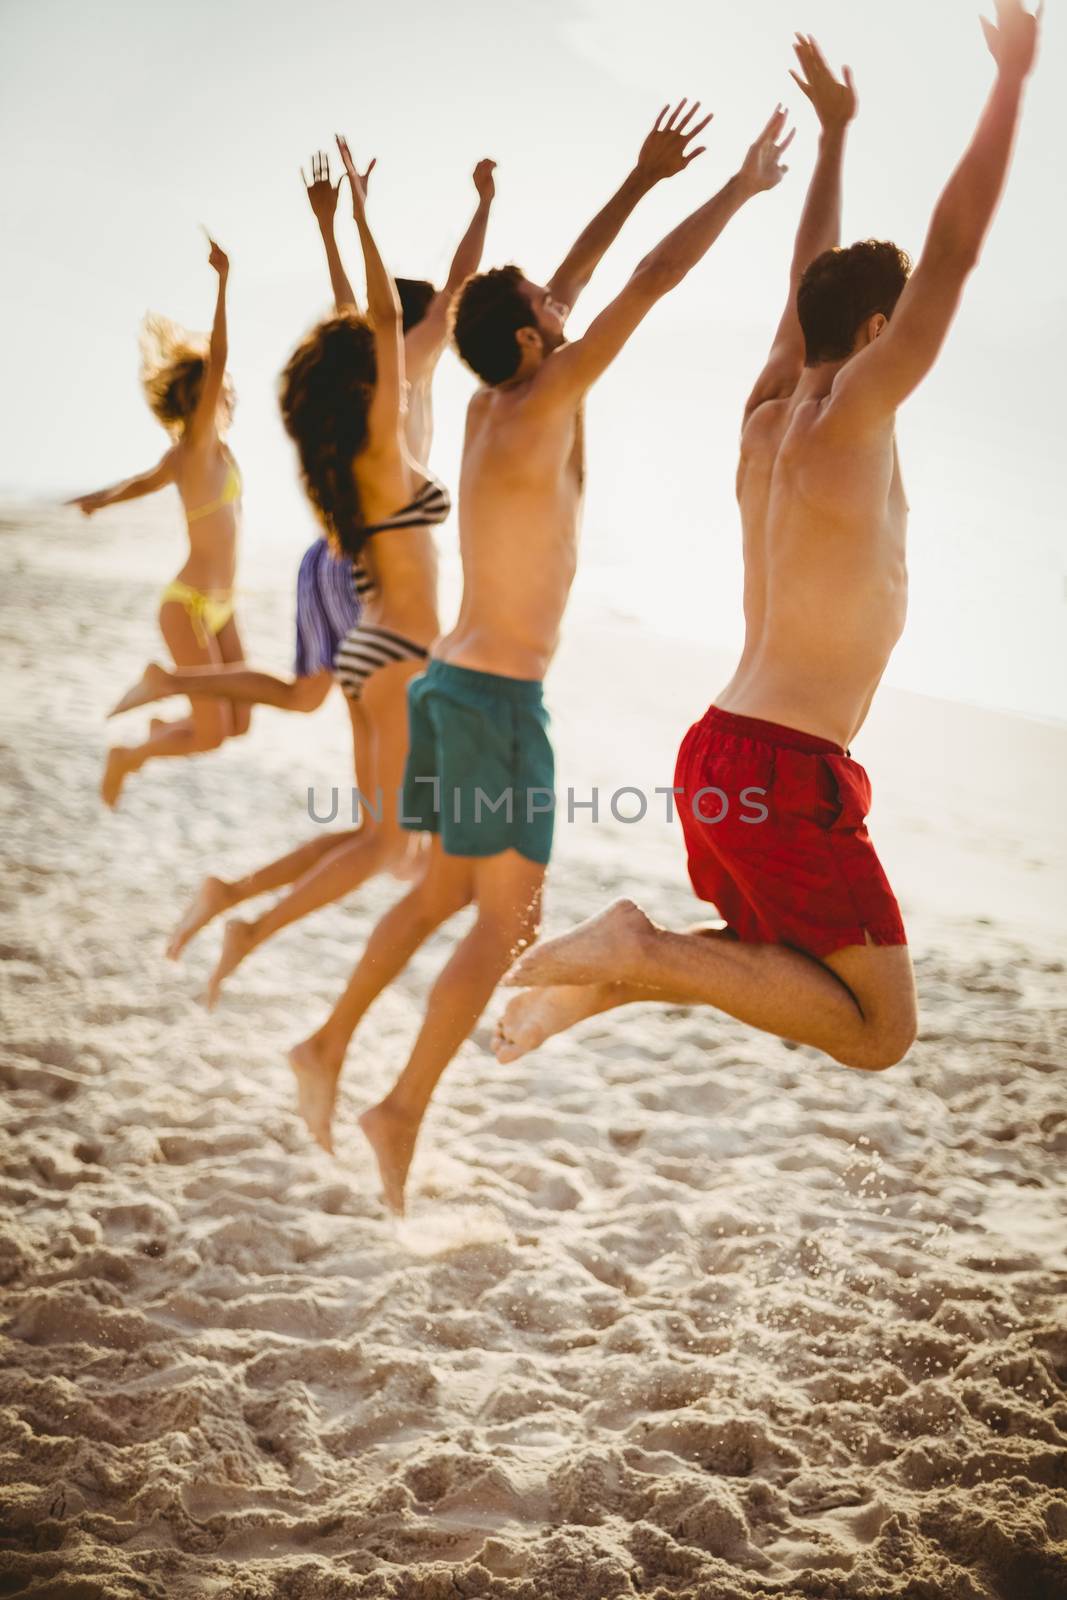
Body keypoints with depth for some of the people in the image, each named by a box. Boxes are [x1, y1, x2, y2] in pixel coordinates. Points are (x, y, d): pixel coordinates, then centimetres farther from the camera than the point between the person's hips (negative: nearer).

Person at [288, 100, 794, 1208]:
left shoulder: (491, 402, 9)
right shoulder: (538, 406, -13)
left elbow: (570, 283, 21)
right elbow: (652, 282, -11)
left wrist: (644, 177, 25)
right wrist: (741, 188, 1)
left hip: (448, 681, 9)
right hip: (497, 697, -9)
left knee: (445, 892, 19)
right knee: (507, 919, -2)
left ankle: (329, 1046, 20)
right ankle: (405, 1109, -3)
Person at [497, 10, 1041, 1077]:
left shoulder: (766, 417, 11)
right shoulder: (847, 418, -10)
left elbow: (808, 282, 26)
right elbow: (953, 250, -12)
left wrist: (835, 131, 36)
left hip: (720, 749, 9)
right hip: (784, 770, -9)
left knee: (787, 974, 26)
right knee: (878, 1030, -4)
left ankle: (605, 973, 8)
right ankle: (638, 953, -14)